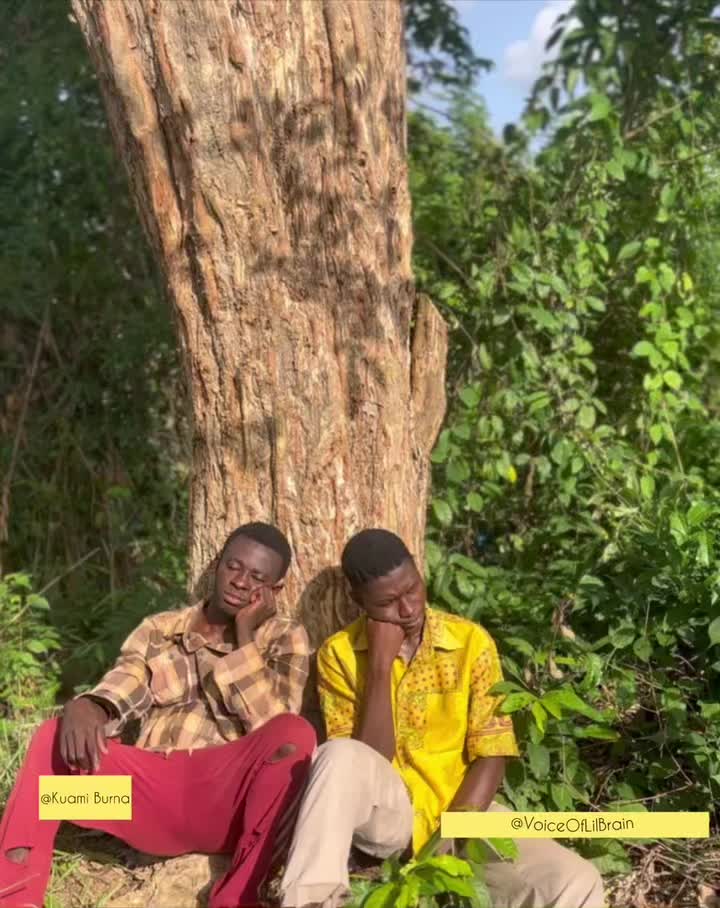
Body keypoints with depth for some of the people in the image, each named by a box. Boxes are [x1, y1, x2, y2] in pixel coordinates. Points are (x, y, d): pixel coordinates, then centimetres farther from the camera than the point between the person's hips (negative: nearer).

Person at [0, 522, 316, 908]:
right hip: (154, 797, 3)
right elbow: (116, 693, 1)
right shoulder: (159, 630, 16)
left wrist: (245, 637, -8)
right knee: (55, 737, -16)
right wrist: (84, 707, -21)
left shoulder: (285, 638, 9)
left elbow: (270, 725, -6)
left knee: (294, 734, -29)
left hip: (230, 803, -2)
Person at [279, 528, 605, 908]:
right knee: (340, 756, -35)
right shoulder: (338, 654, -5)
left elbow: (490, 757, -5)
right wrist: (380, 663, -19)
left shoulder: (471, 642, -3)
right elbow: (364, 764, -13)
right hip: (386, 812, -1)